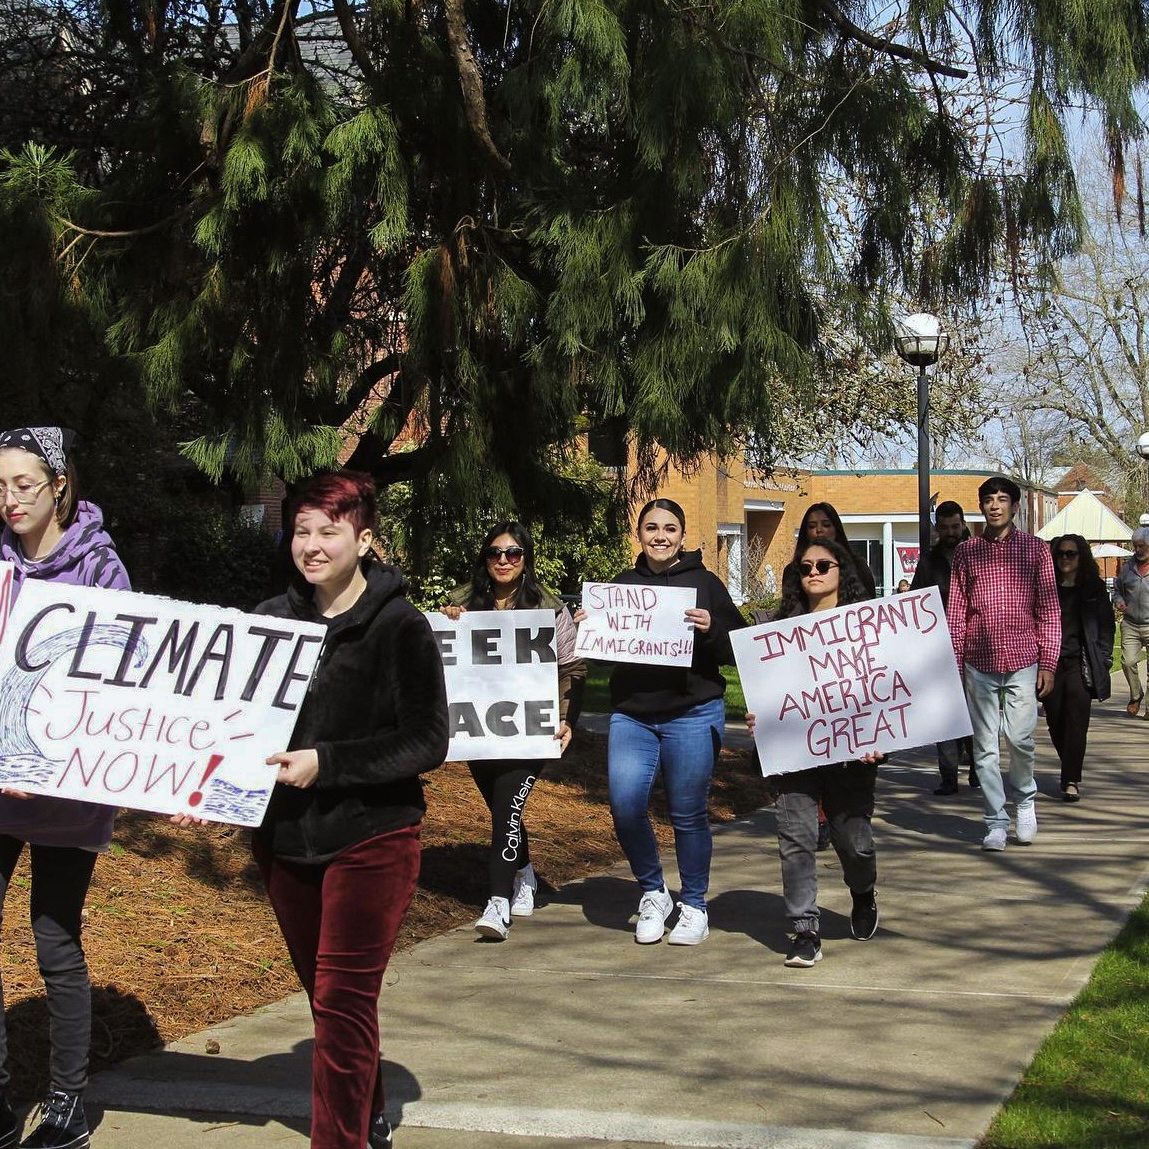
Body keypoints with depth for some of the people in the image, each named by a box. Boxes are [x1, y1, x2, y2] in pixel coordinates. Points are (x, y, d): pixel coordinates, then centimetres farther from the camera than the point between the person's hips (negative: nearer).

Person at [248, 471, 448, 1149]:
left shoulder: (399, 627, -10)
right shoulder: (272, 620, 5)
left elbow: (427, 743, -14)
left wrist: (326, 763, -22)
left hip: (370, 838, -6)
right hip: (285, 837, 6)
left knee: (343, 1003, -7)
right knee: (326, 995, 17)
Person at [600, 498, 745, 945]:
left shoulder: (704, 583, 1)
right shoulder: (623, 584, 11)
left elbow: (738, 647, -1)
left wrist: (710, 629, -19)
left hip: (692, 715, -3)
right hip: (631, 714, 3)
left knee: (688, 814, 4)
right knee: (624, 805, -9)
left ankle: (694, 906, 21)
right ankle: (653, 893, 13)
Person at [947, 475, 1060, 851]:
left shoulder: (1035, 549, 4)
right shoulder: (965, 552, 7)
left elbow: (1050, 610, 4)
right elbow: (956, 612, 8)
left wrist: (1048, 662, -2)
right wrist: (954, 665, 3)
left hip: (1022, 661, -1)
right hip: (979, 662, 1)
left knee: (1020, 737, -6)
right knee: (985, 745, 1)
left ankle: (1025, 800, 22)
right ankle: (996, 821, 10)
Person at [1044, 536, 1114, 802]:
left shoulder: (1094, 588, 6)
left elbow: (1107, 625, 7)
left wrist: (1102, 660, 0)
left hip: (1080, 663, -2)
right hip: (1052, 662, 2)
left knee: (1076, 721, -10)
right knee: (1055, 722, 5)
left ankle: (1071, 780, -9)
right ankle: (1071, 774, 26)